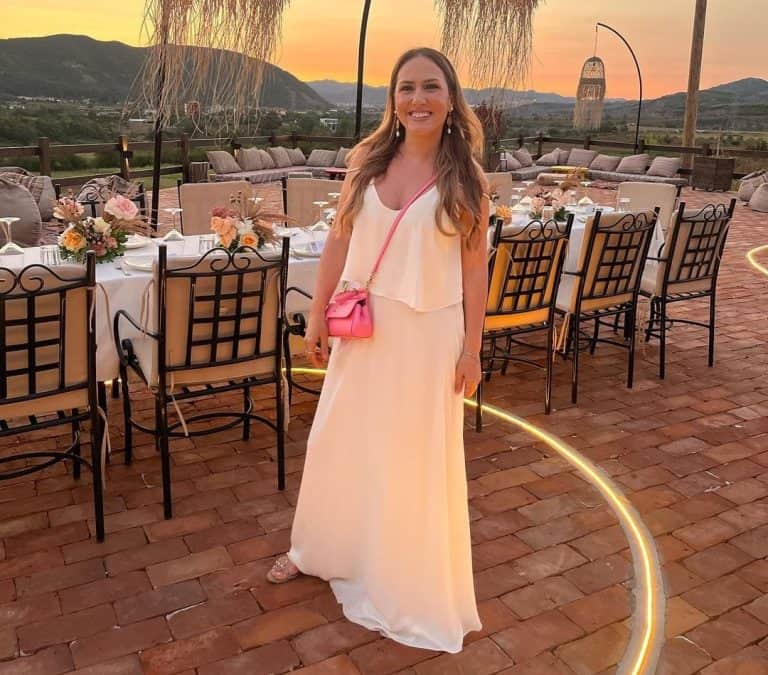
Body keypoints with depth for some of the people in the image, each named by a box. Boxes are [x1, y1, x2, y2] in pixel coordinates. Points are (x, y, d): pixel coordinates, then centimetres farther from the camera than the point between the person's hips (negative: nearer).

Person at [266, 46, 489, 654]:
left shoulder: (465, 178, -5)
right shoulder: (367, 160, 1)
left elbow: (475, 268, -4)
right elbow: (339, 242, 4)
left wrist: (471, 348, -7)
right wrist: (317, 317, 4)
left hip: (429, 334, -3)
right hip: (363, 327, 3)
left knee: (419, 458, 9)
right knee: (340, 441, 17)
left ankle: (414, 587, 31)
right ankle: (320, 548, 43)